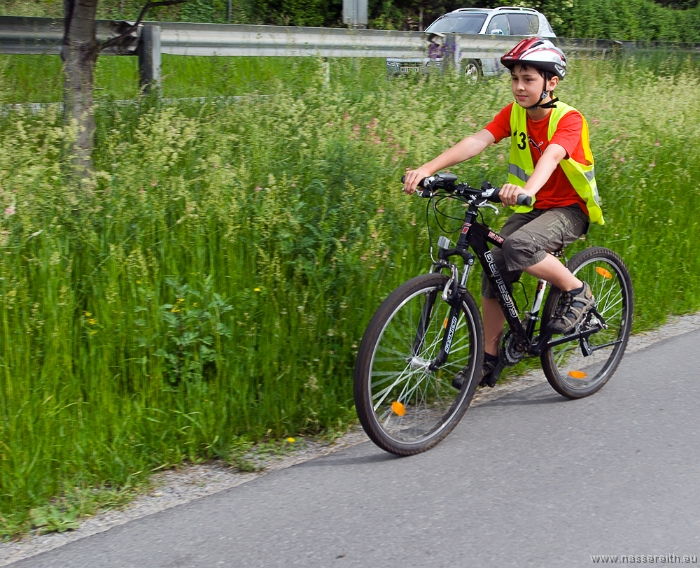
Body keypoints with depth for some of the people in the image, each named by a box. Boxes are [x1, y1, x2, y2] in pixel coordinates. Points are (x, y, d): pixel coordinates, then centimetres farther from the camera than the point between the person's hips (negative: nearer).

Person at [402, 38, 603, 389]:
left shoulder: (568, 119, -18)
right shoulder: (513, 114, -2)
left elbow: (551, 156, -38)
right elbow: (477, 141, -17)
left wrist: (527, 188, -60)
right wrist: (427, 169, -33)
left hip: (568, 208, -6)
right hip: (529, 208, 6)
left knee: (518, 248, -32)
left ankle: (577, 293, -8)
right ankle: (489, 358, 6)